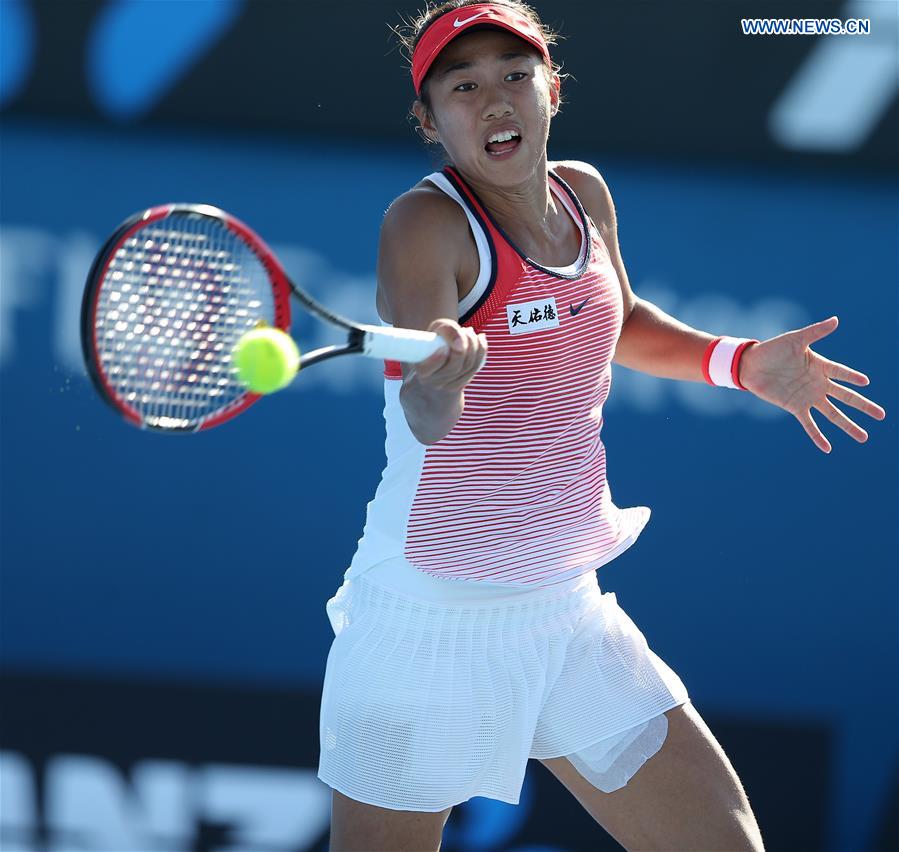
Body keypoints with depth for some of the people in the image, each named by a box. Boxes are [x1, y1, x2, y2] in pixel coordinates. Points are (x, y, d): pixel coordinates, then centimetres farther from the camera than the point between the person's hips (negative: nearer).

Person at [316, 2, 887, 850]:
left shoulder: (583, 195, 4)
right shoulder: (426, 223, -17)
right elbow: (425, 420, -34)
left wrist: (739, 361, 15)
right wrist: (437, 378, -56)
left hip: (566, 613, 7)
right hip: (430, 622, -6)